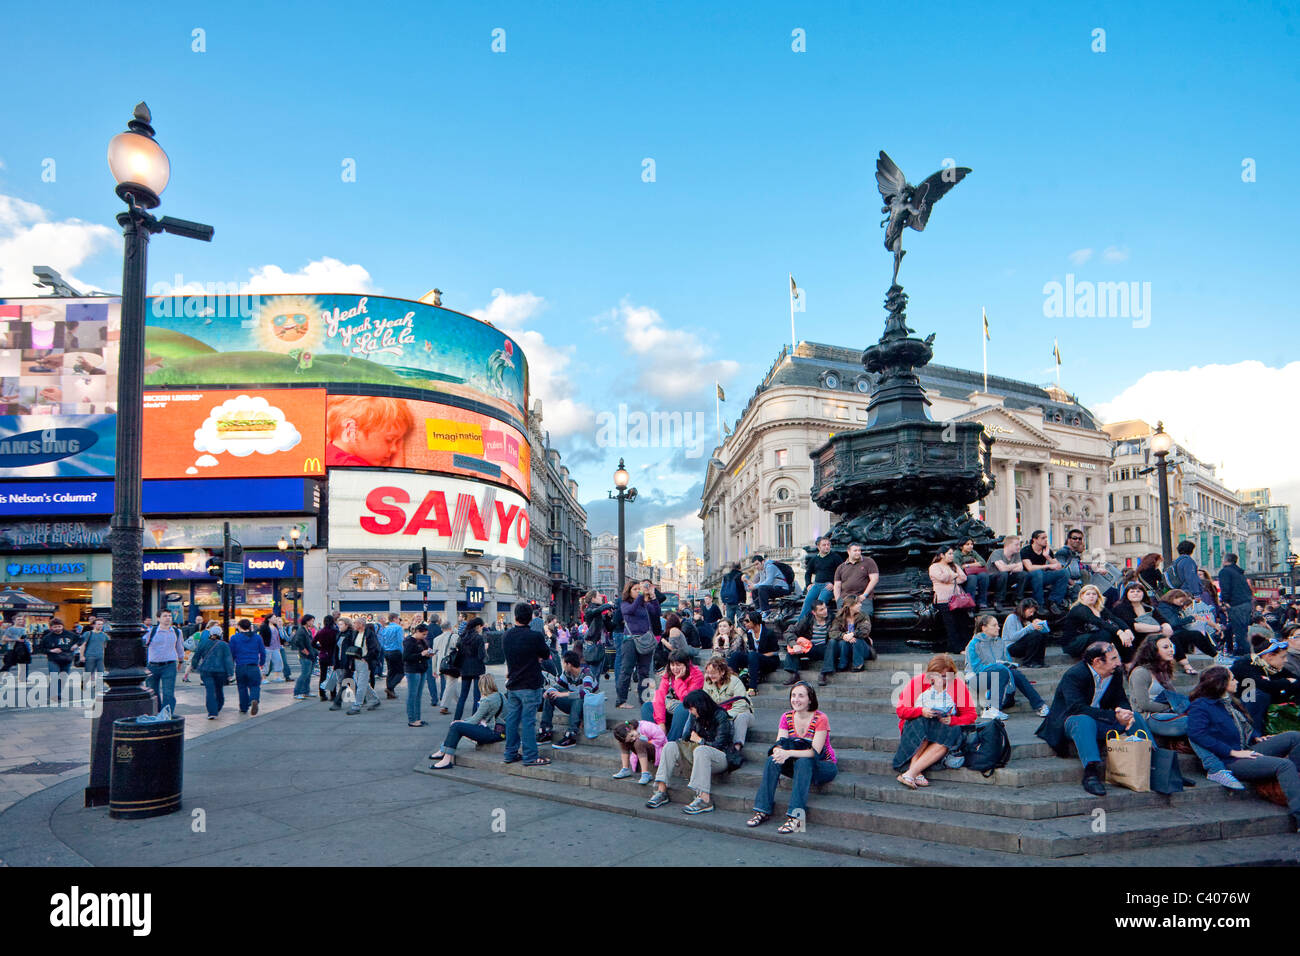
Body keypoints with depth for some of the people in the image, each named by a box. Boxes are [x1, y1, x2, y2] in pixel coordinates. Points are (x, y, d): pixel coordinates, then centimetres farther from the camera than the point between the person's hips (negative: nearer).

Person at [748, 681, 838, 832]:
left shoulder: (820, 719, -17)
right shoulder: (787, 717, -2)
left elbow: (815, 752, -25)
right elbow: (779, 745, -9)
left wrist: (789, 753, -38)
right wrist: (779, 752, -34)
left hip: (824, 766, -5)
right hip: (797, 765, 5)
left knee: (803, 763, -36)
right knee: (772, 760, -22)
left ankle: (796, 817, -40)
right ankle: (763, 810, -19)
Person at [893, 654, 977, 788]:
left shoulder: (958, 685, -1)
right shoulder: (918, 681, -4)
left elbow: (971, 714, -1)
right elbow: (901, 710, -7)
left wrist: (952, 720, -21)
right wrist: (921, 711, -26)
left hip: (945, 728, 1)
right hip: (915, 730, -1)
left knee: (954, 732, -33)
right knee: (921, 723, -34)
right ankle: (916, 773, -41)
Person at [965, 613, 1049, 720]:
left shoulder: (1000, 642, 20)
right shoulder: (974, 645, -1)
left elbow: (1009, 661, 18)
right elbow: (976, 668, -9)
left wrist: (1011, 665, -6)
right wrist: (996, 665, -17)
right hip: (981, 678, -5)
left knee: (1016, 673, -27)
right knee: (1003, 670, -34)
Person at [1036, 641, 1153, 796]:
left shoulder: (1116, 674, 1)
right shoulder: (1074, 675, -22)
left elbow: (1121, 700, 5)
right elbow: (1077, 708, -31)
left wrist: (1126, 713, -21)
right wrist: (1114, 717, -35)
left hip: (1099, 721, 7)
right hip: (1069, 720, -7)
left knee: (1135, 717, -8)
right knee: (1085, 720, -39)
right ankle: (1091, 772, -49)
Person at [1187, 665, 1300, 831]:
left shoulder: (1229, 701, 19)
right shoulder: (1200, 706, -9)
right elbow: (1196, 733, -24)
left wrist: (1256, 737, 12)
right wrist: (1233, 752, -22)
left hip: (1248, 750, 9)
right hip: (1231, 762, -9)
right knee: (1284, 765, -27)